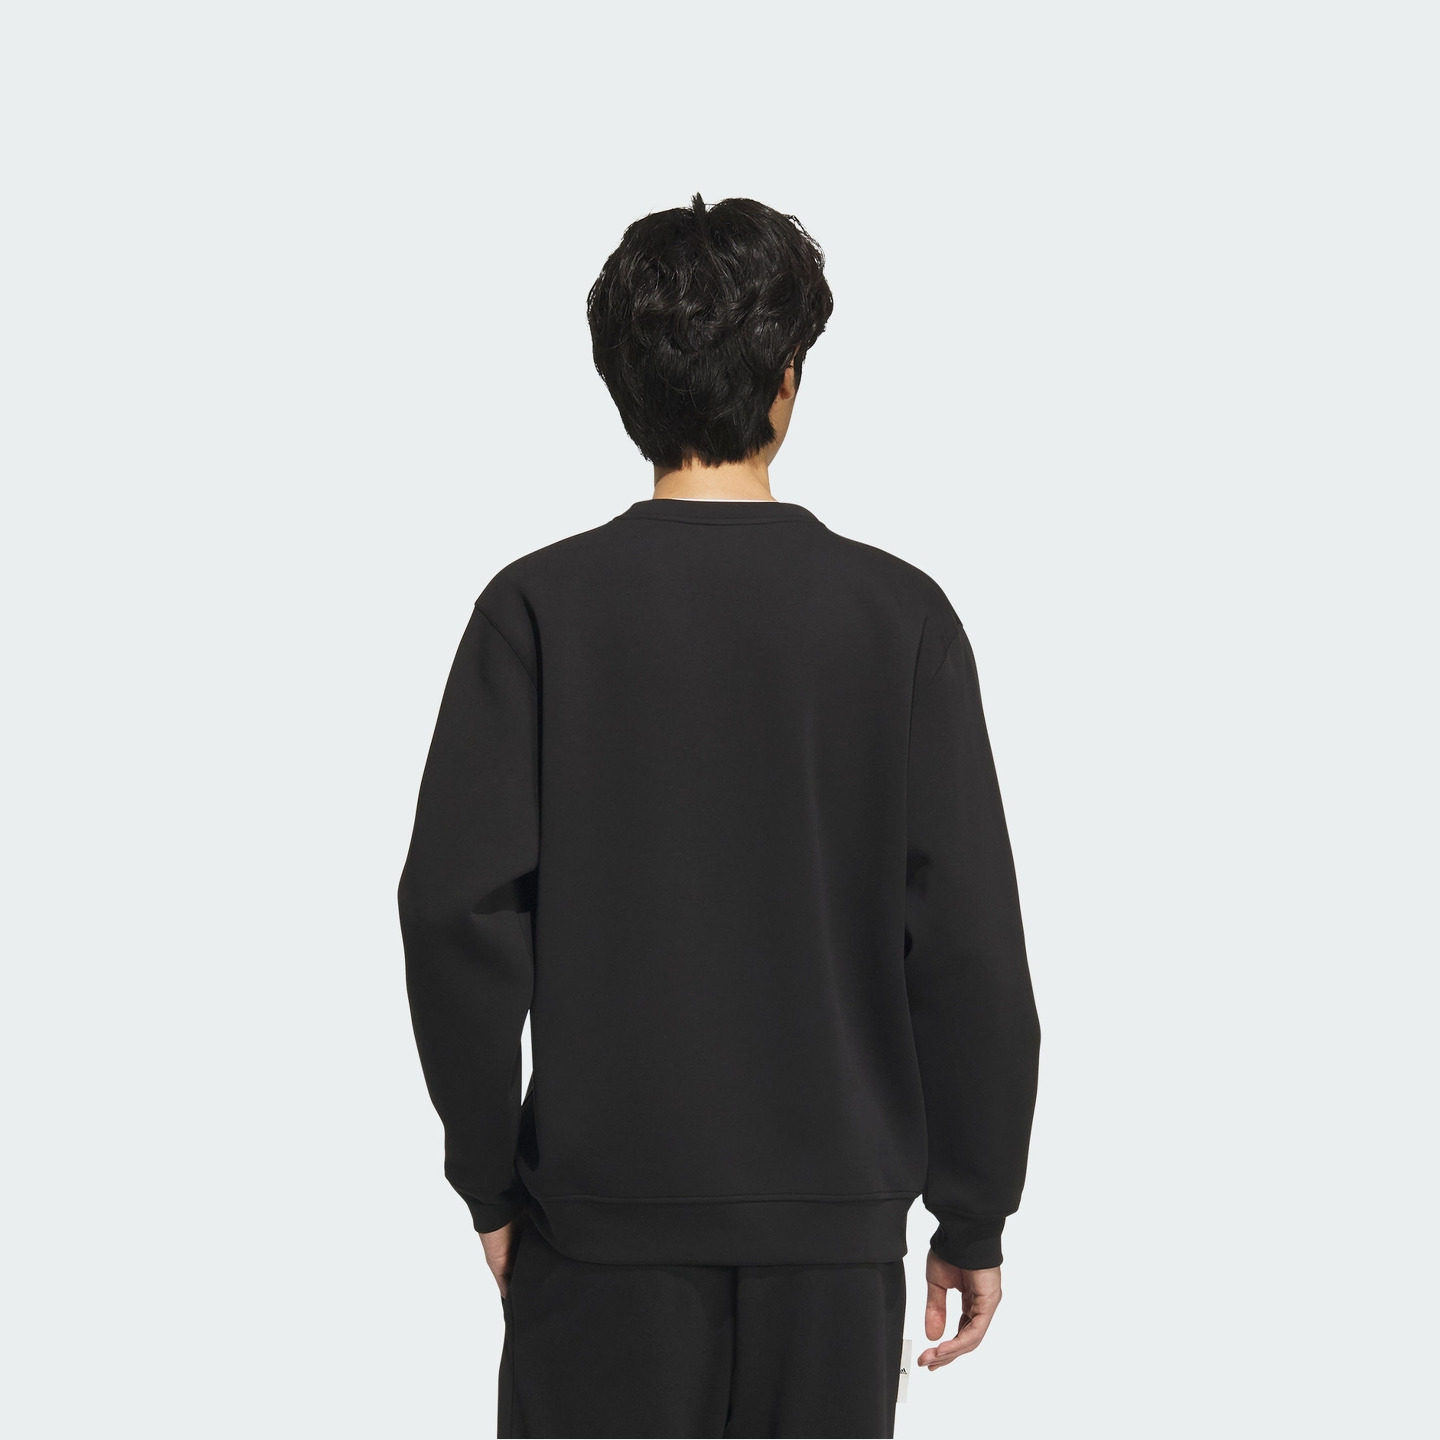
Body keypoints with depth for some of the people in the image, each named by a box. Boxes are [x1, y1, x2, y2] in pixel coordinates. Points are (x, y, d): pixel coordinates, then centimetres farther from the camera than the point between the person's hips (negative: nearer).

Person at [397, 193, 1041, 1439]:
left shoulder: (541, 608, -5)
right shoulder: (899, 618, -4)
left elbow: (459, 911, -7)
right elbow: (971, 942, -4)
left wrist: (489, 1179, 4)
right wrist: (973, 1216, 5)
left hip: (604, 1210, 0)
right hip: (838, 1210, 1)